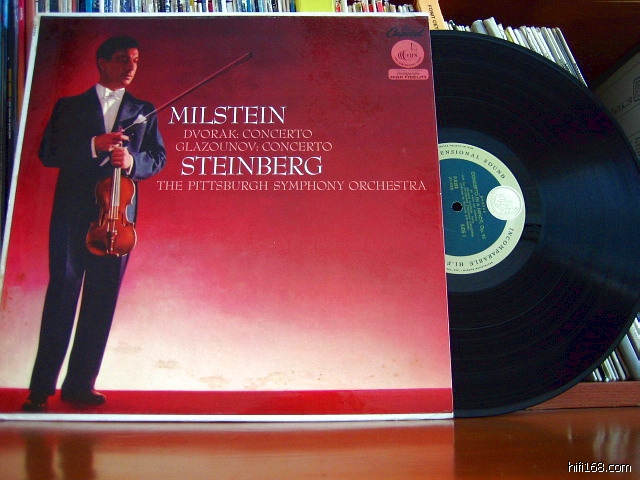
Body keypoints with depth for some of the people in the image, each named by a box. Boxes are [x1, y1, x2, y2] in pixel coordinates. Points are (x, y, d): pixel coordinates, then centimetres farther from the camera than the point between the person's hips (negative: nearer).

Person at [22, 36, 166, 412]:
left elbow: (158, 158, 9)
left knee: (101, 301, 2)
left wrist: (132, 160, -12)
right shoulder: (70, 107, 13)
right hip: (72, 212, -1)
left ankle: (80, 384, 12)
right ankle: (41, 388, 2)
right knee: (62, 294, -4)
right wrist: (94, 145, -12)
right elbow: (48, 153, 3)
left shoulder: (144, 111, 16)